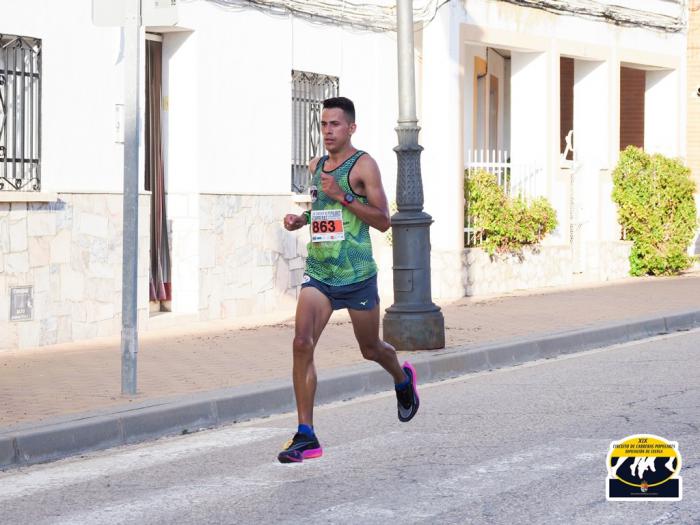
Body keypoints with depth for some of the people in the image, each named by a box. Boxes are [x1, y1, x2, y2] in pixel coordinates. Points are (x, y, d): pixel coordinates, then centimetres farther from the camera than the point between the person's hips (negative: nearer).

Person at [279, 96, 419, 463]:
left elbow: (383, 221, -11)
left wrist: (343, 197, -20)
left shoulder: (363, 165, -7)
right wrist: (301, 220, 9)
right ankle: (306, 437, -13)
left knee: (370, 349, 12)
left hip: (356, 274, -4)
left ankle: (403, 380, 49)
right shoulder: (316, 167, 12)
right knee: (302, 343, -14)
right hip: (318, 272, 4)